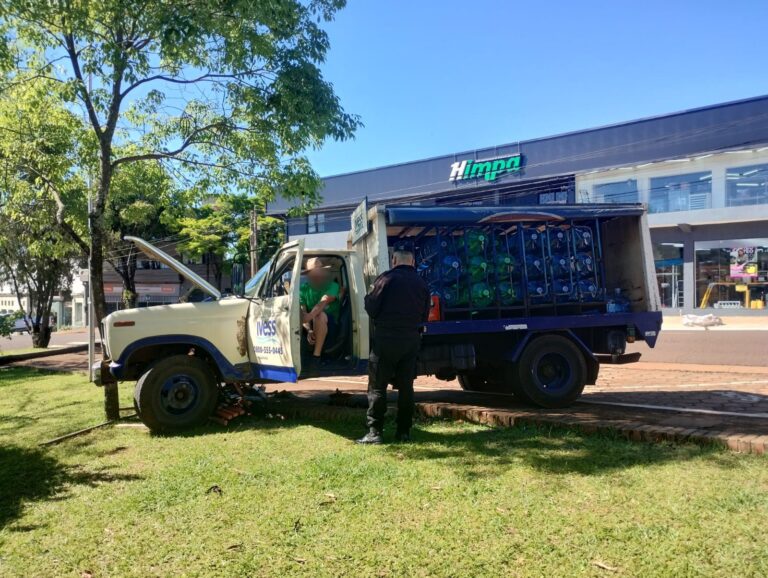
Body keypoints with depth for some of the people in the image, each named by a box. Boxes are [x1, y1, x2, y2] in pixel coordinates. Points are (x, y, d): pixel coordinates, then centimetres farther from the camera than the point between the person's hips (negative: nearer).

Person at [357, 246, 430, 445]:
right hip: (412, 339, 5)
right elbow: (424, 316, 12)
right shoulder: (421, 284, 8)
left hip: (386, 339, -5)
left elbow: (371, 309, -8)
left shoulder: (386, 279, -9)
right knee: (405, 386, 12)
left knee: (377, 386, 2)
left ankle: (374, 432, 1)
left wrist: (367, 298, 11)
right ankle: (404, 431, 15)